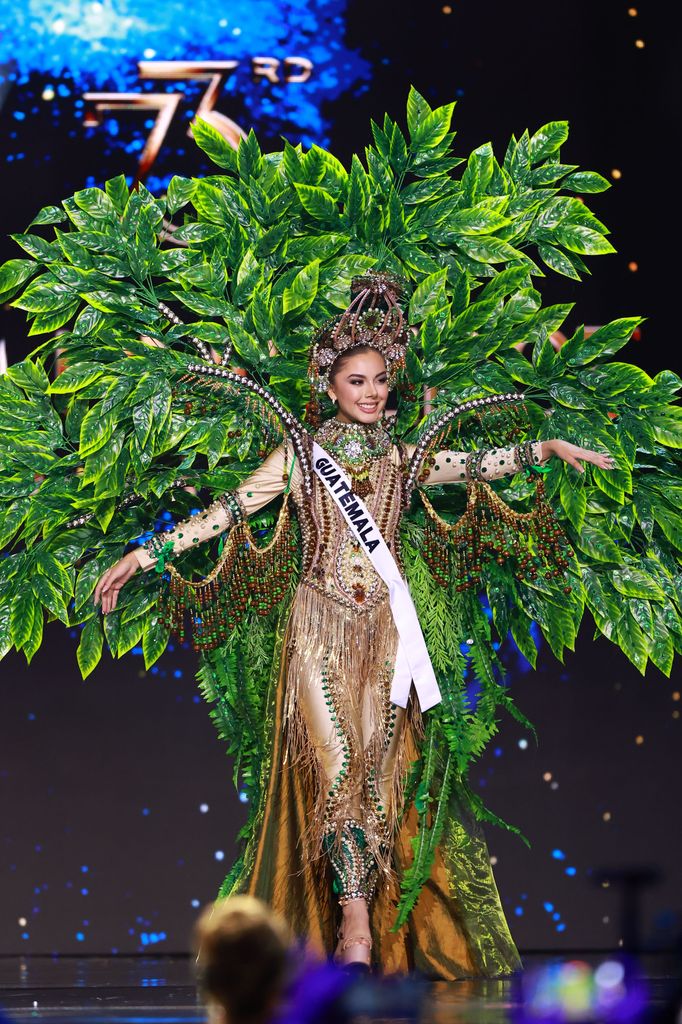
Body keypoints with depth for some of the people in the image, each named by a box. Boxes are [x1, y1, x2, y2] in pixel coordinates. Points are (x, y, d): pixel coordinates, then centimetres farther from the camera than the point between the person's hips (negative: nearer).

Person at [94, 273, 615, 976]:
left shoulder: (402, 457, 11)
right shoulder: (299, 455, 4)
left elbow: (479, 466, 9)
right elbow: (227, 510, 0)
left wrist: (546, 449, -5)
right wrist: (141, 555, -5)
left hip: (384, 627, 2)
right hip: (320, 627, -2)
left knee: (377, 762, -5)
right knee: (336, 760, -12)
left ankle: (358, 925, -1)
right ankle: (357, 926, -12)